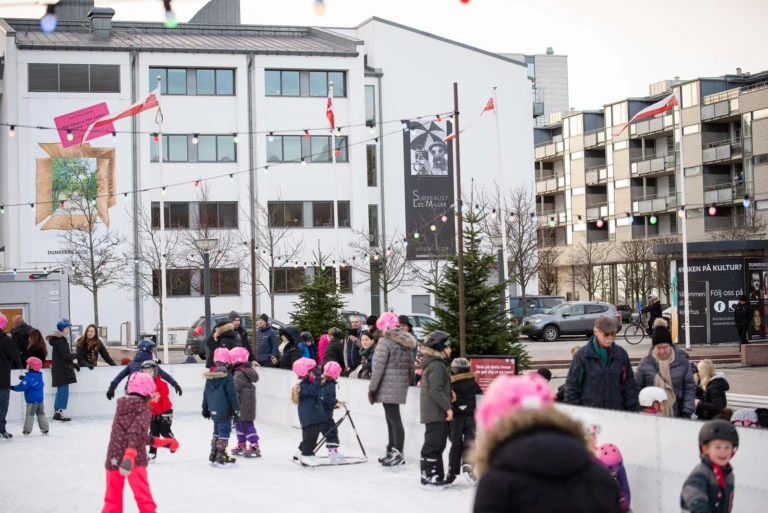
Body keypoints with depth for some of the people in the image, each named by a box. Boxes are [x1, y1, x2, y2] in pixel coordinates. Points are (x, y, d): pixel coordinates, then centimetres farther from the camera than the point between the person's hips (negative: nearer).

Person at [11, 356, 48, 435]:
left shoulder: (29, 377, -20)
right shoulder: (39, 375, 7)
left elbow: (22, 387, -23)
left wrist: (13, 388, -9)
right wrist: (24, 378, 24)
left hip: (32, 400, -8)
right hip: (40, 399, 8)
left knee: (30, 414, -3)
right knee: (41, 414, 12)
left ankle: (27, 430, 1)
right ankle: (45, 429, 14)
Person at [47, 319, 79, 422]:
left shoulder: (60, 339, 15)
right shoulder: (60, 340, -16)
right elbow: (66, 355, -21)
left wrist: (73, 363, 11)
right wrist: (75, 356, -4)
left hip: (60, 369, 10)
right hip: (62, 370, -10)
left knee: (61, 391, 13)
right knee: (63, 391, -8)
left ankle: (57, 412, 16)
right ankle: (59, 412, -8)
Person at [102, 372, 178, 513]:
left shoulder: (121, 407, 15)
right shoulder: (143, 411, -6)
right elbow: (136, 434, -24)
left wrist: (162, 442, 23)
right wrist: (130, 456, -36)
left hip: (113, 459, 6)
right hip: (134, 459, -6)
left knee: (113, 499, 14)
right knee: (144, 497, 1)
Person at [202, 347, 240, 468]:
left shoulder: (209, 376, 7)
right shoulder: (227, 376, -14)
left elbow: (206, 393, 14)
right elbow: (232, 395, -14)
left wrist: (205, 408, 24)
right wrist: (236, 409, -8)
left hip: (213, 411, 7)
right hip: (224, 411, -7)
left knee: (217, 431, 18)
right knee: (224, 432, -2)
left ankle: (213, 456, 22)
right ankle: (221, 457, -4)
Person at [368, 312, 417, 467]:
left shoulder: (385, 342, -11)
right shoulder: (407, 344, 14)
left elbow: (379, 367, -13)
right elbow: (411, 367, 16)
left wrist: (372, 388, -8)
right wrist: (408, 382, 21)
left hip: (388, 387, -8)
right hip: (401, 386, 8)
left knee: (394, 420, -7)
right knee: (392, 418, 16)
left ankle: (398, 455, -7)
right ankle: (392, 452, 22)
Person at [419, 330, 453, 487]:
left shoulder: (433, 364, 17)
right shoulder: (437, 365, -16)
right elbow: (436, 390, -23)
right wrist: (448, 407, -20)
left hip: (434, 412, 11)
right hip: (436, 413, -11)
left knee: (436, 445, 14)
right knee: (433, 444, -7)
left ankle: (437, 474, 20)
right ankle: (428, 476, -5)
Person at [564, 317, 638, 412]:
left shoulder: (620, 354, 5)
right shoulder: (582, 355, -4)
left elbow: (629, 385, 11)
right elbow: (571, 385, -1)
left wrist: (631, 410, 8)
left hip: (616, 412, 2)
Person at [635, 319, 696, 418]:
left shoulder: (682, 361, 1)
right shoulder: (645, 363, 0)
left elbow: (690, 389, 2)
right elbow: (636, 389, 5)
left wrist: (687, 412, -6)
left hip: (676, 416, 0)